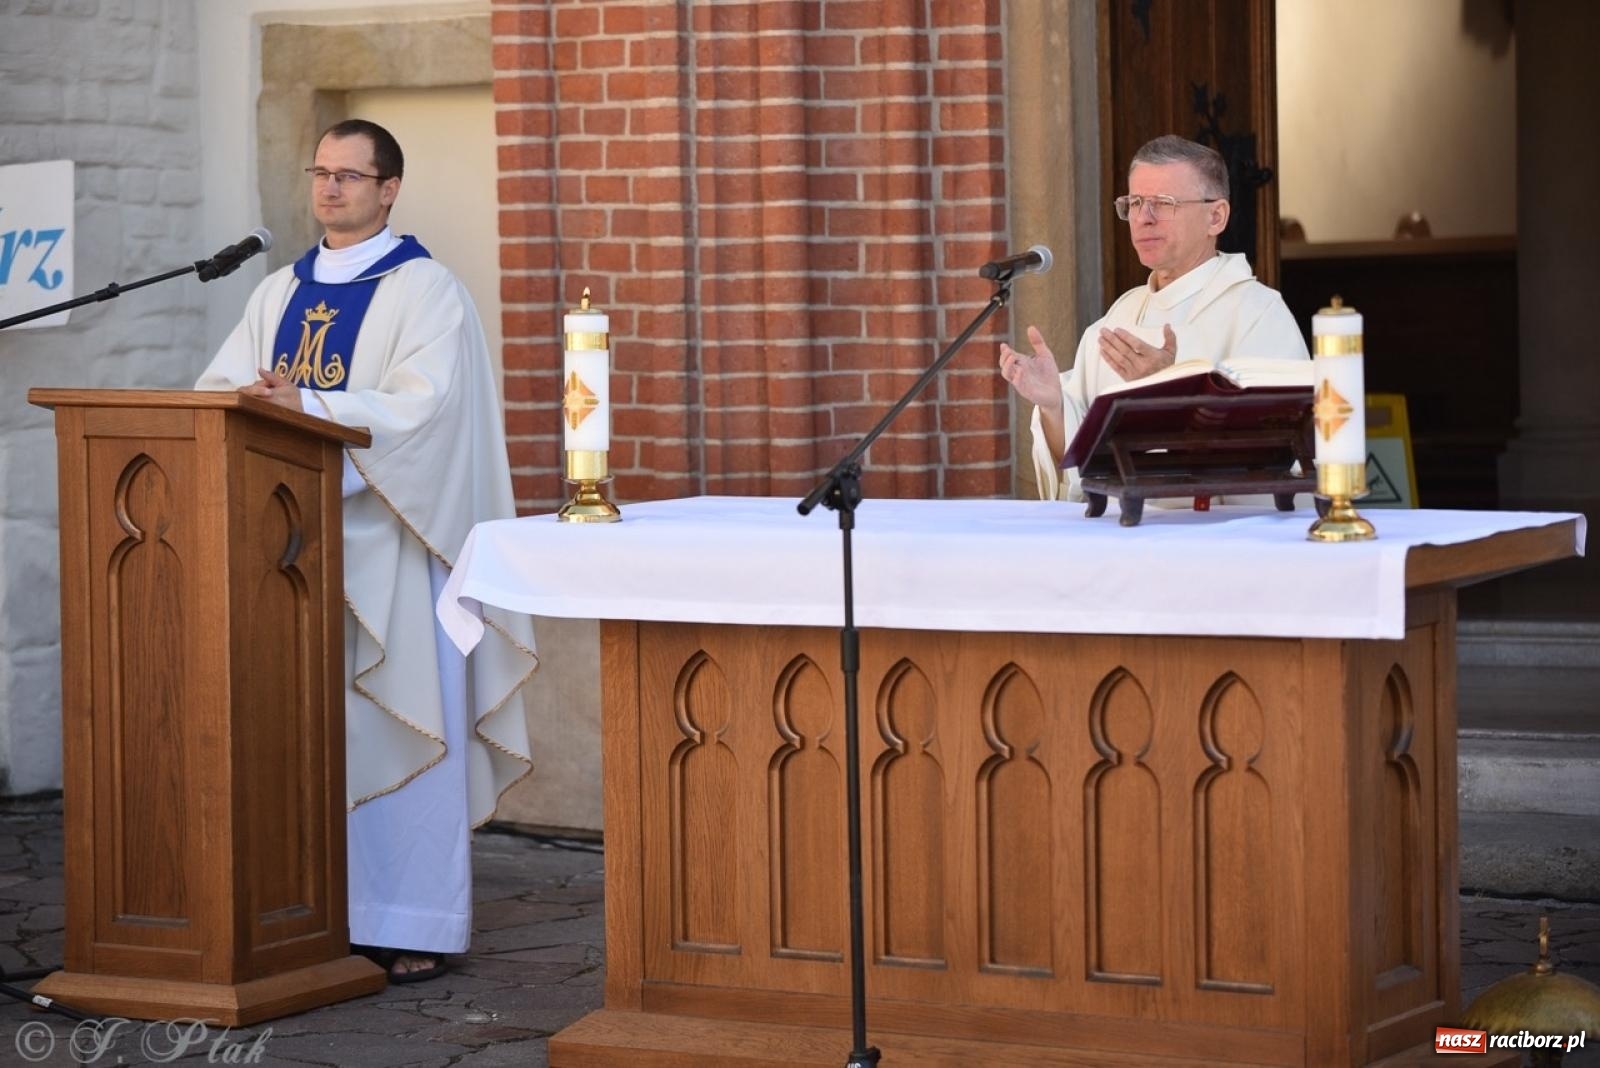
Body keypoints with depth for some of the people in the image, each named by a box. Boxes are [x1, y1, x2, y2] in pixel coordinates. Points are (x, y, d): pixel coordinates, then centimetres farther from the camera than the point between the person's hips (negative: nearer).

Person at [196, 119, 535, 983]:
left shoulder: (426, 293, -3)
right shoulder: (279, 294, 16)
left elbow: (419, 410, -16)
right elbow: (218, 388, 9)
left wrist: (307, 407, -28)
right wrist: (248, 400, -15)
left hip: (387, 540, -6)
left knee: (398, 731, -5)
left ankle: (415, 926, 0)